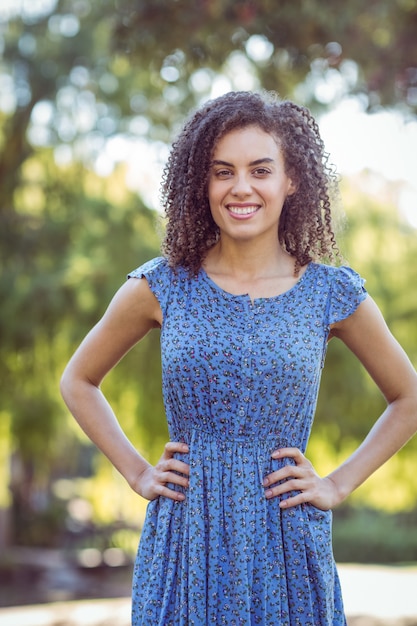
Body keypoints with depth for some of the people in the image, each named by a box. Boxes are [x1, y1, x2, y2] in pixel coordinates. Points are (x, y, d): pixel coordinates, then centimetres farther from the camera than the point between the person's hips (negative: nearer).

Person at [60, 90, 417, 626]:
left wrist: (339, 485, 3)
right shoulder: (163, 287, -1)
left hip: (287, 545, 0)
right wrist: (137, 473, 4)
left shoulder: (332, 293, -1)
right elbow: (78, 381, 12)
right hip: (185, 542, 0)